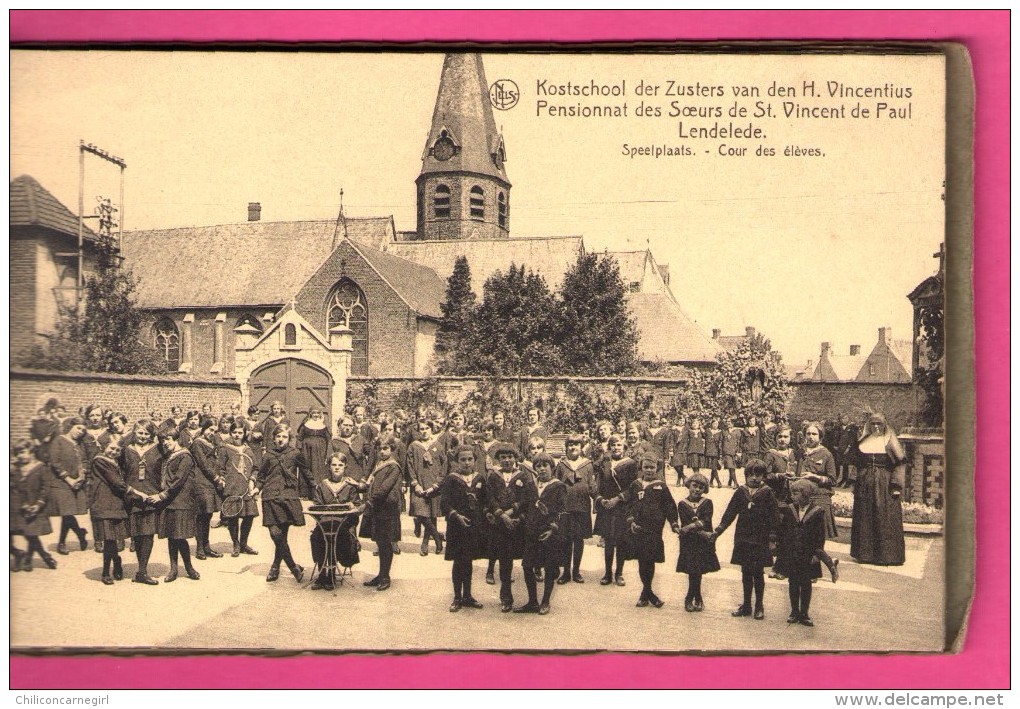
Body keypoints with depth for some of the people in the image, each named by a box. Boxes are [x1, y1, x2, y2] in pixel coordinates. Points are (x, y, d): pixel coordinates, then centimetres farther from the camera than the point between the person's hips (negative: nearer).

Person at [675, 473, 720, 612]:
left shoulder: (707, 503, 3)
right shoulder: (682, 504, 0)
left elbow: (706, 521, -12)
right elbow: (685, 525, -9)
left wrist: (693, 526, -27)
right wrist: (702, 533, -18)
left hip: (704, 543, 1)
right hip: (688, 543, -1)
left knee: (696, 572, 1)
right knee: (693, 572, -3)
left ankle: (690, 599, 17)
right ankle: (697, 599, 14)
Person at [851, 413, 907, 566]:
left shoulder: (890, 440, 0)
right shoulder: (863, 442, 13)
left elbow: (901, 463, -5)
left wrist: (896, 485, -14)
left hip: (884, 484, -4)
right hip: (864, 484, 4)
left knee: (885, 519, -3)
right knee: (864, 519, 6)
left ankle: (887, 555, 5)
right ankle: (865, 553, 15)